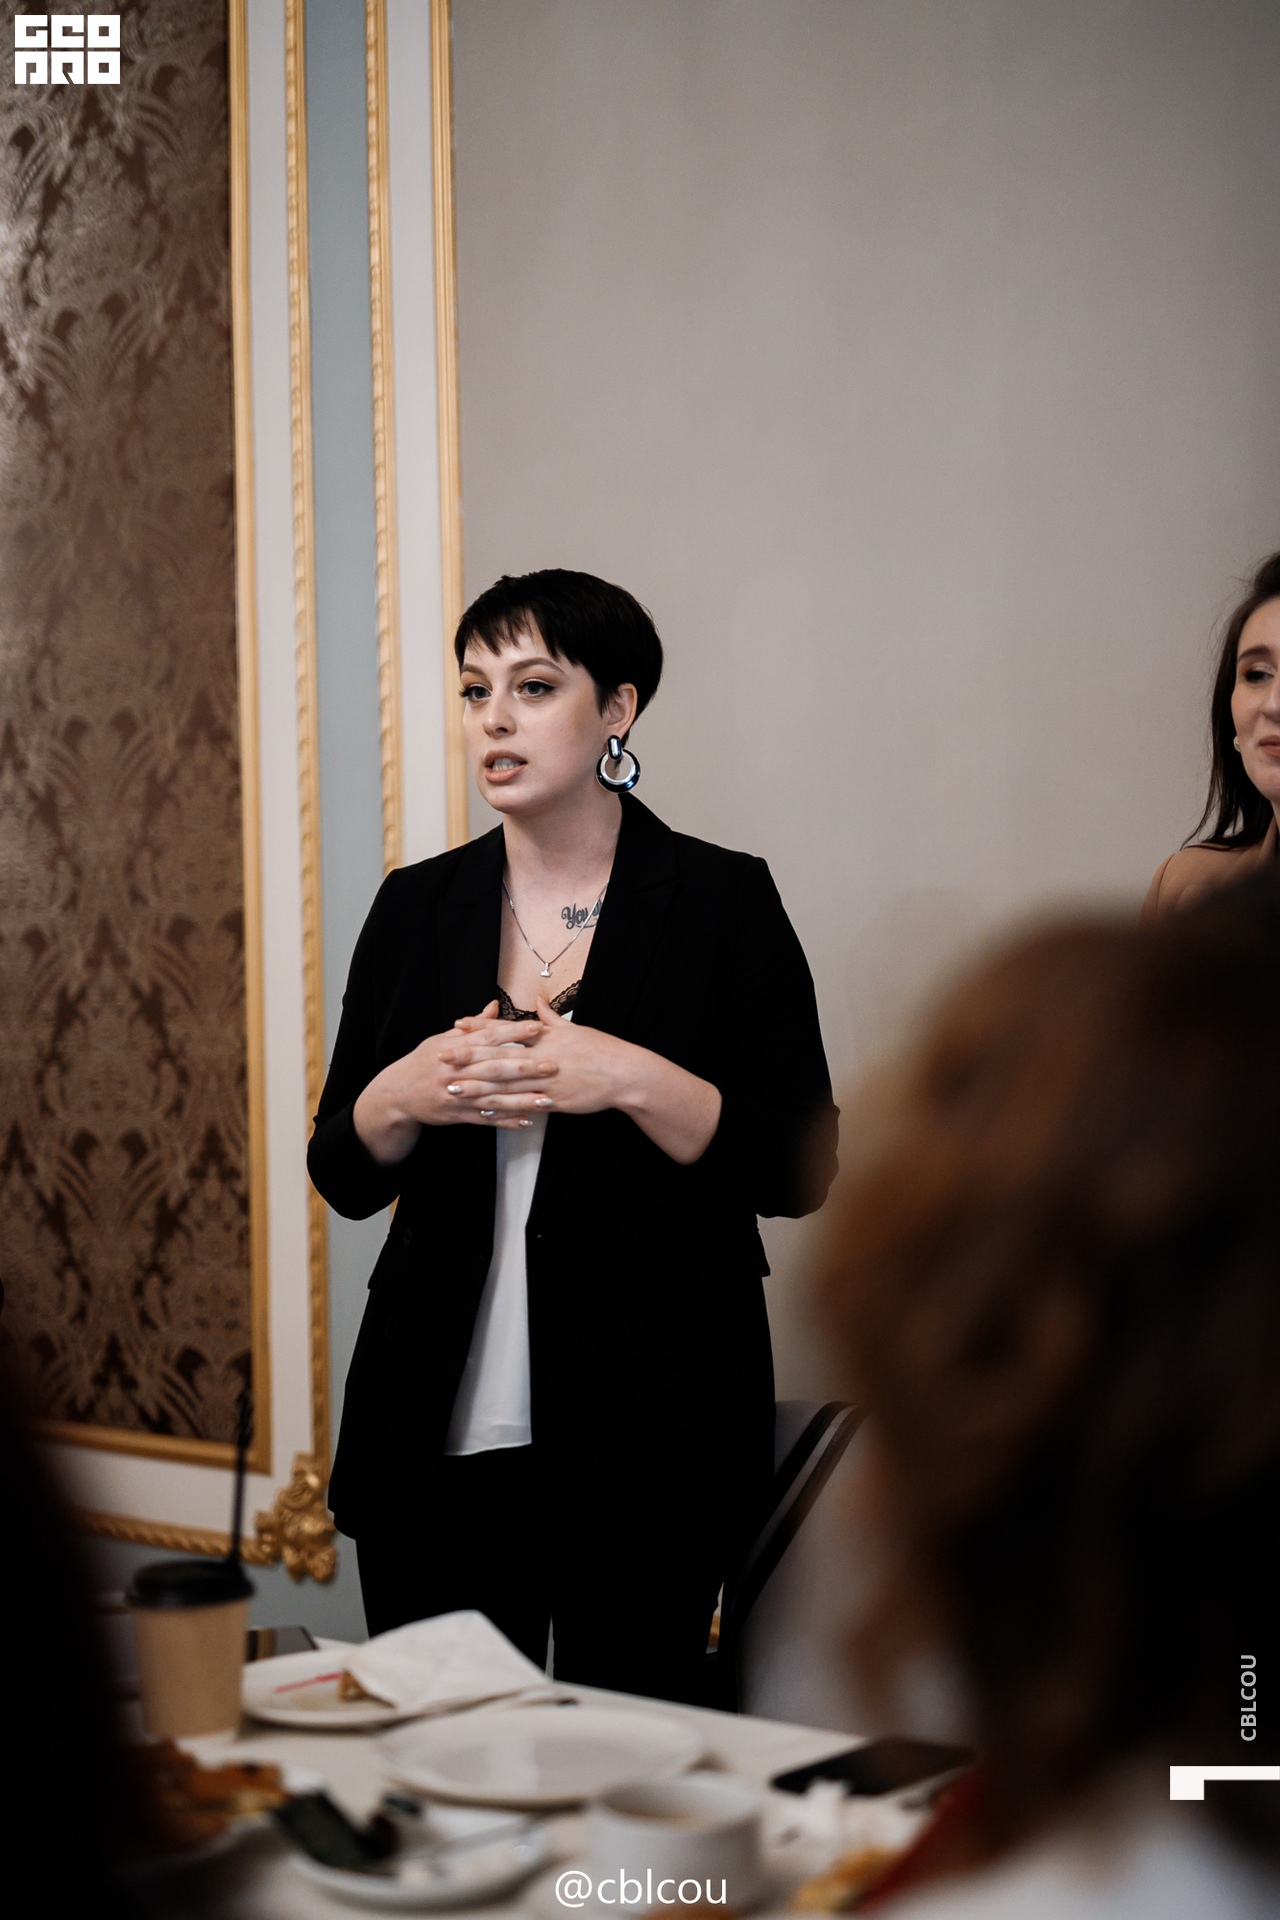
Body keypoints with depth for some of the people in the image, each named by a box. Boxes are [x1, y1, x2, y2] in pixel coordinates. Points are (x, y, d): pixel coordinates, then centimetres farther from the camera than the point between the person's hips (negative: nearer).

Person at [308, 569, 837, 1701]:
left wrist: (629, 1080, -18)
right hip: (438, 1435, 3)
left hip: (650, 1433, -3)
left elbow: (800, 1172, -6)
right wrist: (404, 1097, -10)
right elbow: (342, 1177, 10)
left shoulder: (723, 900, -1)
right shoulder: (418, 906, 9)